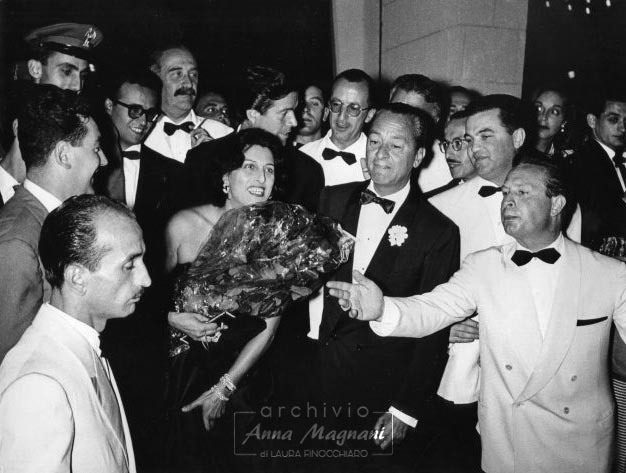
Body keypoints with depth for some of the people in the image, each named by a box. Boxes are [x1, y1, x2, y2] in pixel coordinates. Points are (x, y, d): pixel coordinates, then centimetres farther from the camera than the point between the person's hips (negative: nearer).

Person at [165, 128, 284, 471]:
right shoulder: (185, 224, -15)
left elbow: (268, 327, -10)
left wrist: (224, 388, -9)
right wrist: (171, 316, -20)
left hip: (237, 375, 1)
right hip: (177, 368, 0)